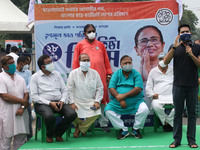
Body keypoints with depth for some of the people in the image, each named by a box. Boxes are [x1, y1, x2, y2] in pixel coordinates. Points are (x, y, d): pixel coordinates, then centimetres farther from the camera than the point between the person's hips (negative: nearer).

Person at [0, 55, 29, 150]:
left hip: (21, 113, 5)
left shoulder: (20, 78, 14)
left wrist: (22, 107, -10)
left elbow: (26, 94, 8)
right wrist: (23, 101, -9)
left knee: (21, 141, 8)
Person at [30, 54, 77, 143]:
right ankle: (49, 135, -3)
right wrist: (50, 103, -16)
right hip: (42, 104, -4)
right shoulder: (35, 77, 3)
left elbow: (64, 90, 15)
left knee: (72, 114, -24)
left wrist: (62, 101, -7)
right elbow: (34, 96, -5)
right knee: (49, 116, -38)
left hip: (59, 102, 4)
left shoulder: (57, 74, 16)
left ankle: (58, 132, 2)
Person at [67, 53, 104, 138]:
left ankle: (80, 128, 0)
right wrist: (72, 103, -13)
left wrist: (97, 101, -6)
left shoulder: (95, 73, 8)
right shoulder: (73, 73, 3)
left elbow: (100, 89, 7)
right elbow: (69, 90, -1)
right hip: (77, 101, -1)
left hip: (90, 101, 1)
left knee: (97, 113, -27)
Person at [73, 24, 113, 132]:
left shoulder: (100, 44, 15)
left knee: (102, 99, 1)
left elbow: (106, 60, 15)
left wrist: (109, 74, 8)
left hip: (101, 76, 2)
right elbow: (75, 62, 7)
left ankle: (103, 124, 7)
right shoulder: (80, 45, 8)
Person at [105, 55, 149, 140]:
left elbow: (138, 89, -11)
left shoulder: (136, 74, 3)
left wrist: (124, 95, -20)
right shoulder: (116, 74, 7)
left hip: (135, 101, -1)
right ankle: (123, 130, -7)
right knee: (108, 110, -22)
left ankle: (136, 129, -2)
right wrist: (120, 100, -19)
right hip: (117, 103, 2)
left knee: (144, 110, -28)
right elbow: (111, 88, -4)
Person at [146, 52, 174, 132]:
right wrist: (152, 95, -7)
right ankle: (170, 123, -13)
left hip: (172, 96, 1)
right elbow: (148, 87, 14)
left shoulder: (173, 70, 18)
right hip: (158, 97, -1)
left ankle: (167, 121, -12)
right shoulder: (153, 71, 16)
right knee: (156, 106, -35)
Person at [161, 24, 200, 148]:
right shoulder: (175, 48, 8)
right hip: (179, 85, 0)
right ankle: (177, 139, 8)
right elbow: (165, 62, -6)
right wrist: (174, 47, -16)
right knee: (178, 113, 2)